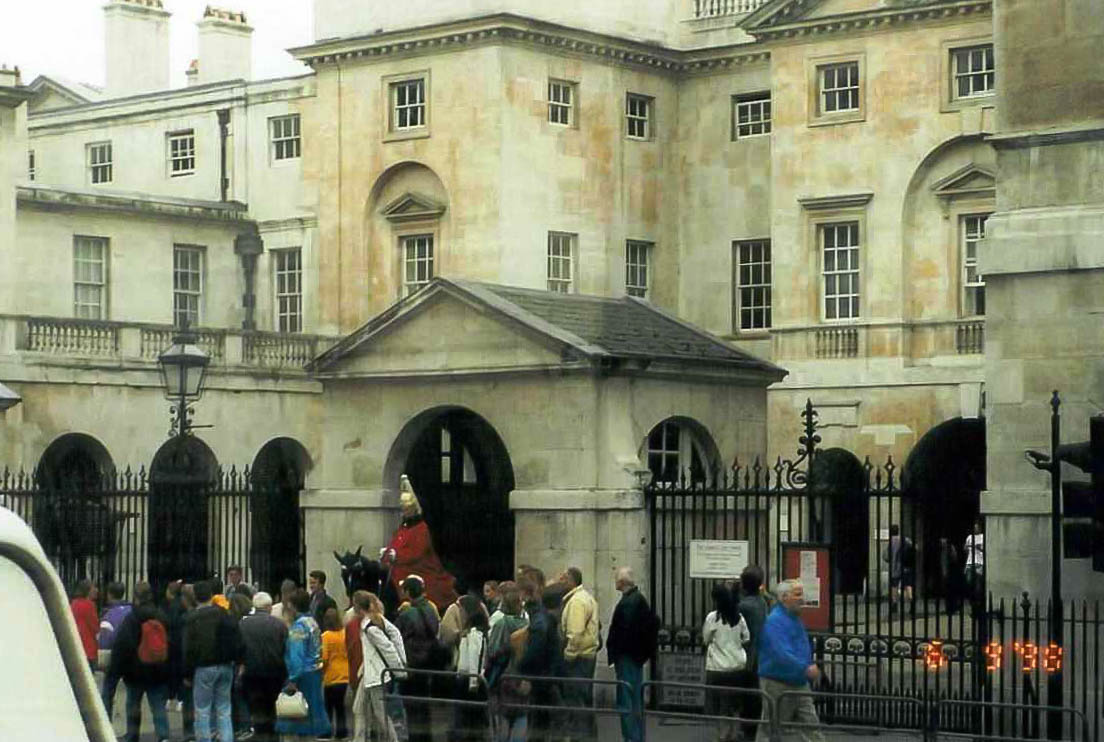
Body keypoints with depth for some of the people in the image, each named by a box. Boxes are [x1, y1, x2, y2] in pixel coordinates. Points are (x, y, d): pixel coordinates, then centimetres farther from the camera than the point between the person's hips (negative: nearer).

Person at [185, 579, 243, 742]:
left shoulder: (191, 619, -7)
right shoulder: (224, 615, 2)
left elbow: (189, 649, -8)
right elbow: (237, 641, 1)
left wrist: (187, 673, -2)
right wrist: (237, 659, 9)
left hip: (204, 667, -3)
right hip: (225, 666, 4)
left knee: (202, 712, 3)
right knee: (224, 710, 9)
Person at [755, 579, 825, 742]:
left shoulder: (795, 618, 13)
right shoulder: (775, 621, -18)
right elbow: (781, 654, -30)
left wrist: (811, 668, 17)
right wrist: (806, 669, -33)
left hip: (799, 685, 9)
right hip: (778, 685, -9)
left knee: (812, 727, 3)